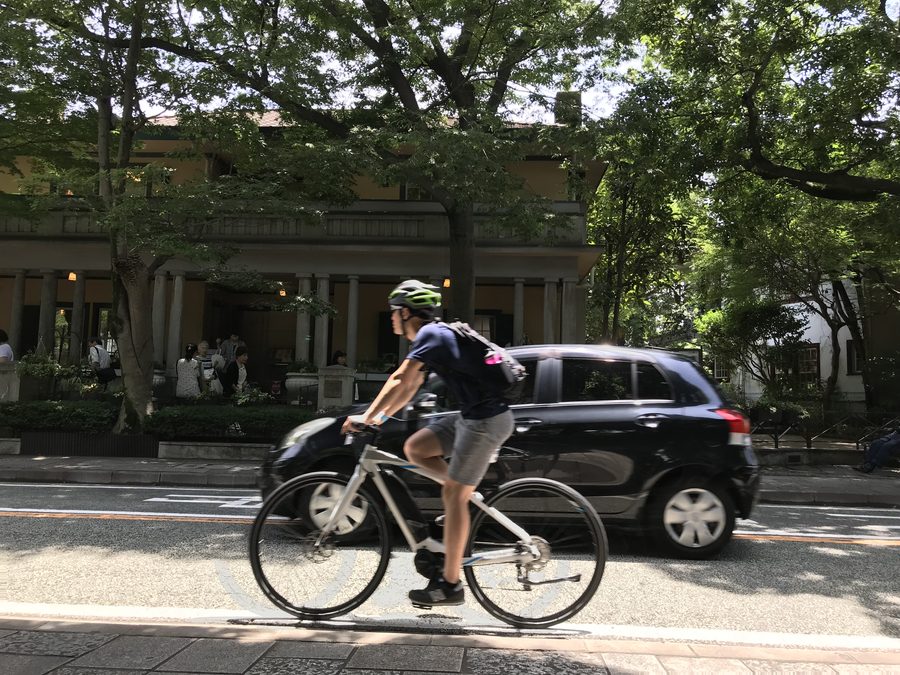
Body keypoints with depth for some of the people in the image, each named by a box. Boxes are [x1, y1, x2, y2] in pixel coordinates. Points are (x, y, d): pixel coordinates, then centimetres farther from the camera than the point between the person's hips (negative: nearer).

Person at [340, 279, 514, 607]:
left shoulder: (430, 334, -11)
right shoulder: (433, 336, 18)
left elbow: (399, 382, -18)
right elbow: (409, 388, 23)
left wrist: (366, 417, -13)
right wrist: (379, 417, 19)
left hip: (487, 420, -9)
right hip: (472, 415, 9)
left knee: (453, 496, -5)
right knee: (414, 448, 9)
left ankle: (450, 585, 4)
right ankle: (466, 495, 14)